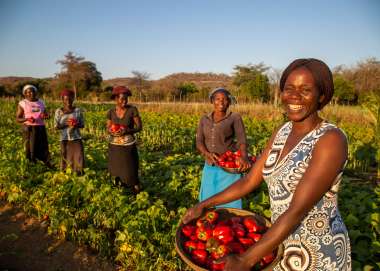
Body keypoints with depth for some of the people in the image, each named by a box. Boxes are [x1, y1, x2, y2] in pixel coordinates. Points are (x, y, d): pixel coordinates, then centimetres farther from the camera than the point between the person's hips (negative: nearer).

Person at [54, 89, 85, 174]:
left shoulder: (78, 110, 2)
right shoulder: (59, 111, 1)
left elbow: (82, 125, 4)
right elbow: (56, 126, -2)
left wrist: (76, 125, -17)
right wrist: (66, 124, -18)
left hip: (76, 138, 0)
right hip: (64, 138, 0)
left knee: (78, 157, -5)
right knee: (65, 157, 6)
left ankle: (79, 173, 2)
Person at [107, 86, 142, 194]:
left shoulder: (133, 110, -11)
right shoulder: (111, 112, -2)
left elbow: (139, 127, -7)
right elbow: (108, 128, 6)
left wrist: (127, 131, -23)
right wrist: (111, 131, -18)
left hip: (129, 146, -3)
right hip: (114, 146, 3)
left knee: (131, 172, -2)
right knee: (116, 170, 12)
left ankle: (137, 193, 14)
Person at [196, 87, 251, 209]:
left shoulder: (235, 117, -4)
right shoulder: (204, 119, 7)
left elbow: (242, 140, -15)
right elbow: (199, 143, 0)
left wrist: (244, 157, -36)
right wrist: (208, 154, -21)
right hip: (209, 168, 4)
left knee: (230, 204, 2)